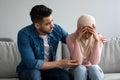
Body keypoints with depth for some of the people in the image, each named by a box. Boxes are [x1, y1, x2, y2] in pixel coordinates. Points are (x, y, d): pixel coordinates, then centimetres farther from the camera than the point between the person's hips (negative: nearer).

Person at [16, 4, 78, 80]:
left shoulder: (56, 29, -11)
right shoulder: (24, 34, -23)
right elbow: (31, 63, -29)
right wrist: (59, 63, -27)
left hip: (49, 67, 3)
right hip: (29, 70, -3)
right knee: (34, 74, -36)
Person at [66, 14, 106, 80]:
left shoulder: (98, 37, -12)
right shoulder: (71, 38, -14)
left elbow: (94, 62, -22)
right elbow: (78, 62, -23)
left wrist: (96, 40, -29)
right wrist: (76, 40, -30)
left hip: (93, 69, 1)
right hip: (77, 70, -1)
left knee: (93, 68, -32)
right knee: (80, 68, -33)